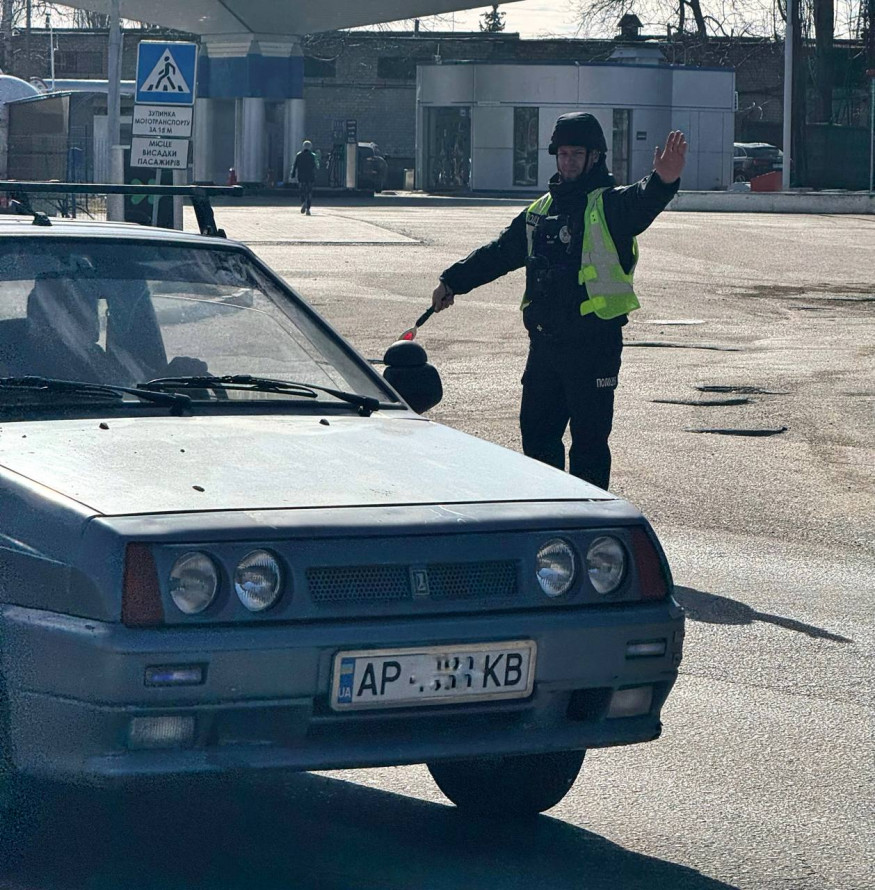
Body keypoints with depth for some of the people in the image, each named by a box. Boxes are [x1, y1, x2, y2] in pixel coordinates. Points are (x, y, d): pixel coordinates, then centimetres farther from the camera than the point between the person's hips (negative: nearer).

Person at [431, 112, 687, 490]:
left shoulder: (610, 206, -6)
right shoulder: (540, 211, 17)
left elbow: (642, 203, -28)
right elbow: (498, 253, 28)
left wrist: (662, 182, -51)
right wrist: (453, 282, 30)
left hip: (593, 344, -7)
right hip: (544, 342, 7)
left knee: (589, 437, -3)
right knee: (536, 430, 13)